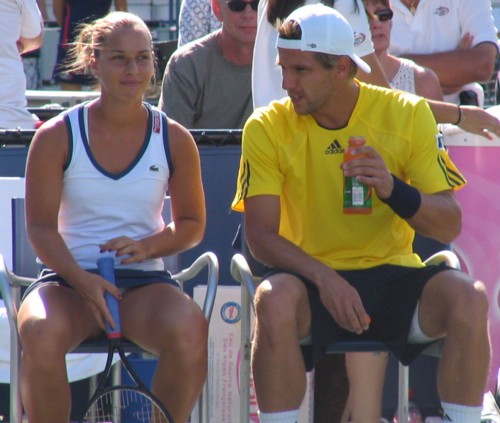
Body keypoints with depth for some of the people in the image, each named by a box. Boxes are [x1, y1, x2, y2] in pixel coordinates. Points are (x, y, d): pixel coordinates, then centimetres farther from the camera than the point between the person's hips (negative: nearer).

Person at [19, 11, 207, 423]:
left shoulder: (174, 139, 5)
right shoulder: (57, 136, 0)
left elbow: (192, 224, 12)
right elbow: (41, 226, -1)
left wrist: (147, 246, -10)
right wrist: (82, 280, -19)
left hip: (144, 281, 1)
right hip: (69, 279, -1)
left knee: (190, 328, -33)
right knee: (40, 331, -35)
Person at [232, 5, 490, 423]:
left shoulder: (407, 114, -1)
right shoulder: (267, 128, -3)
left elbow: (449, 226, -1)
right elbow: (261, 234, -9)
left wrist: (393, 190, -21)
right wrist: (324, 278, -26)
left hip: (392, 276, 1)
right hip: (314, 280, -1)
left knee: (468, 297, -28)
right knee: (275, 298, -35)